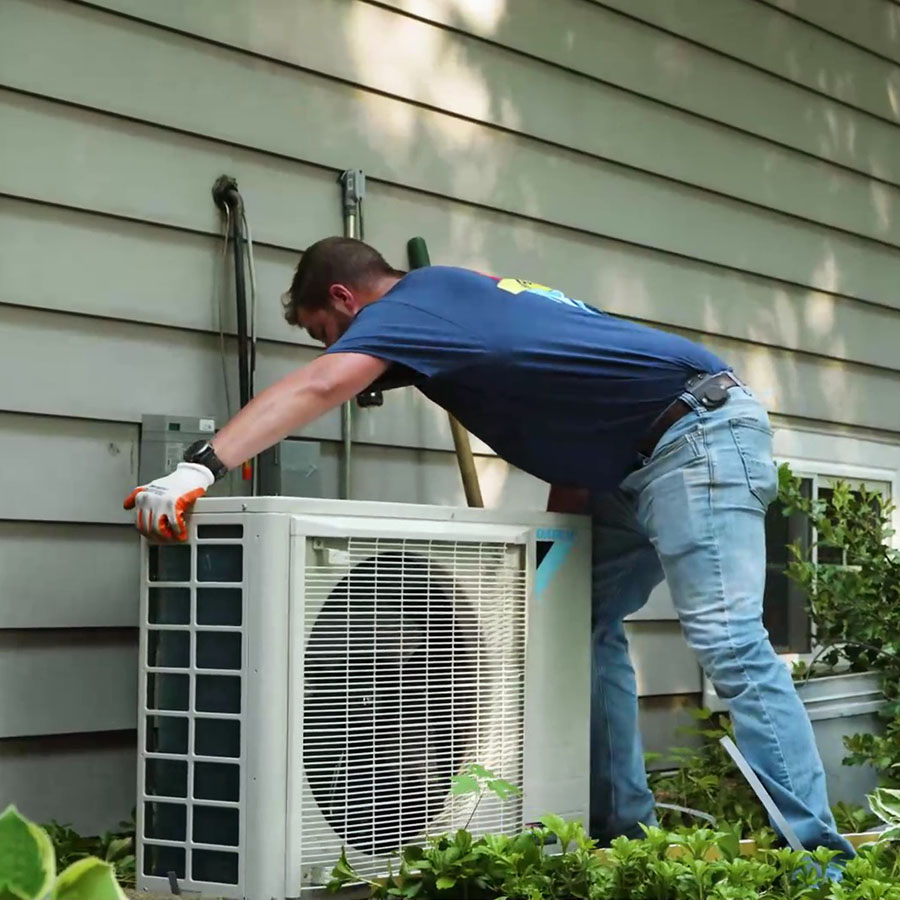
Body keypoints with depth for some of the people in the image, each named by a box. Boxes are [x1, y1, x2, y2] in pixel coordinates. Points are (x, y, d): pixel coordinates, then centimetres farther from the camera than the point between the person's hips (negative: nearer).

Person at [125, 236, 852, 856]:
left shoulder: (414, 301, -9)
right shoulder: (457, 295, 20)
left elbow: (316, 388, -26)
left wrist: (198, 469, -35)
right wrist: (563, 514, 12)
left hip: (696, 435, -10)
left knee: (726, 639, -16)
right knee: (590, 622, 11)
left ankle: (815, 848, -17)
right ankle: (623, 829, 11)